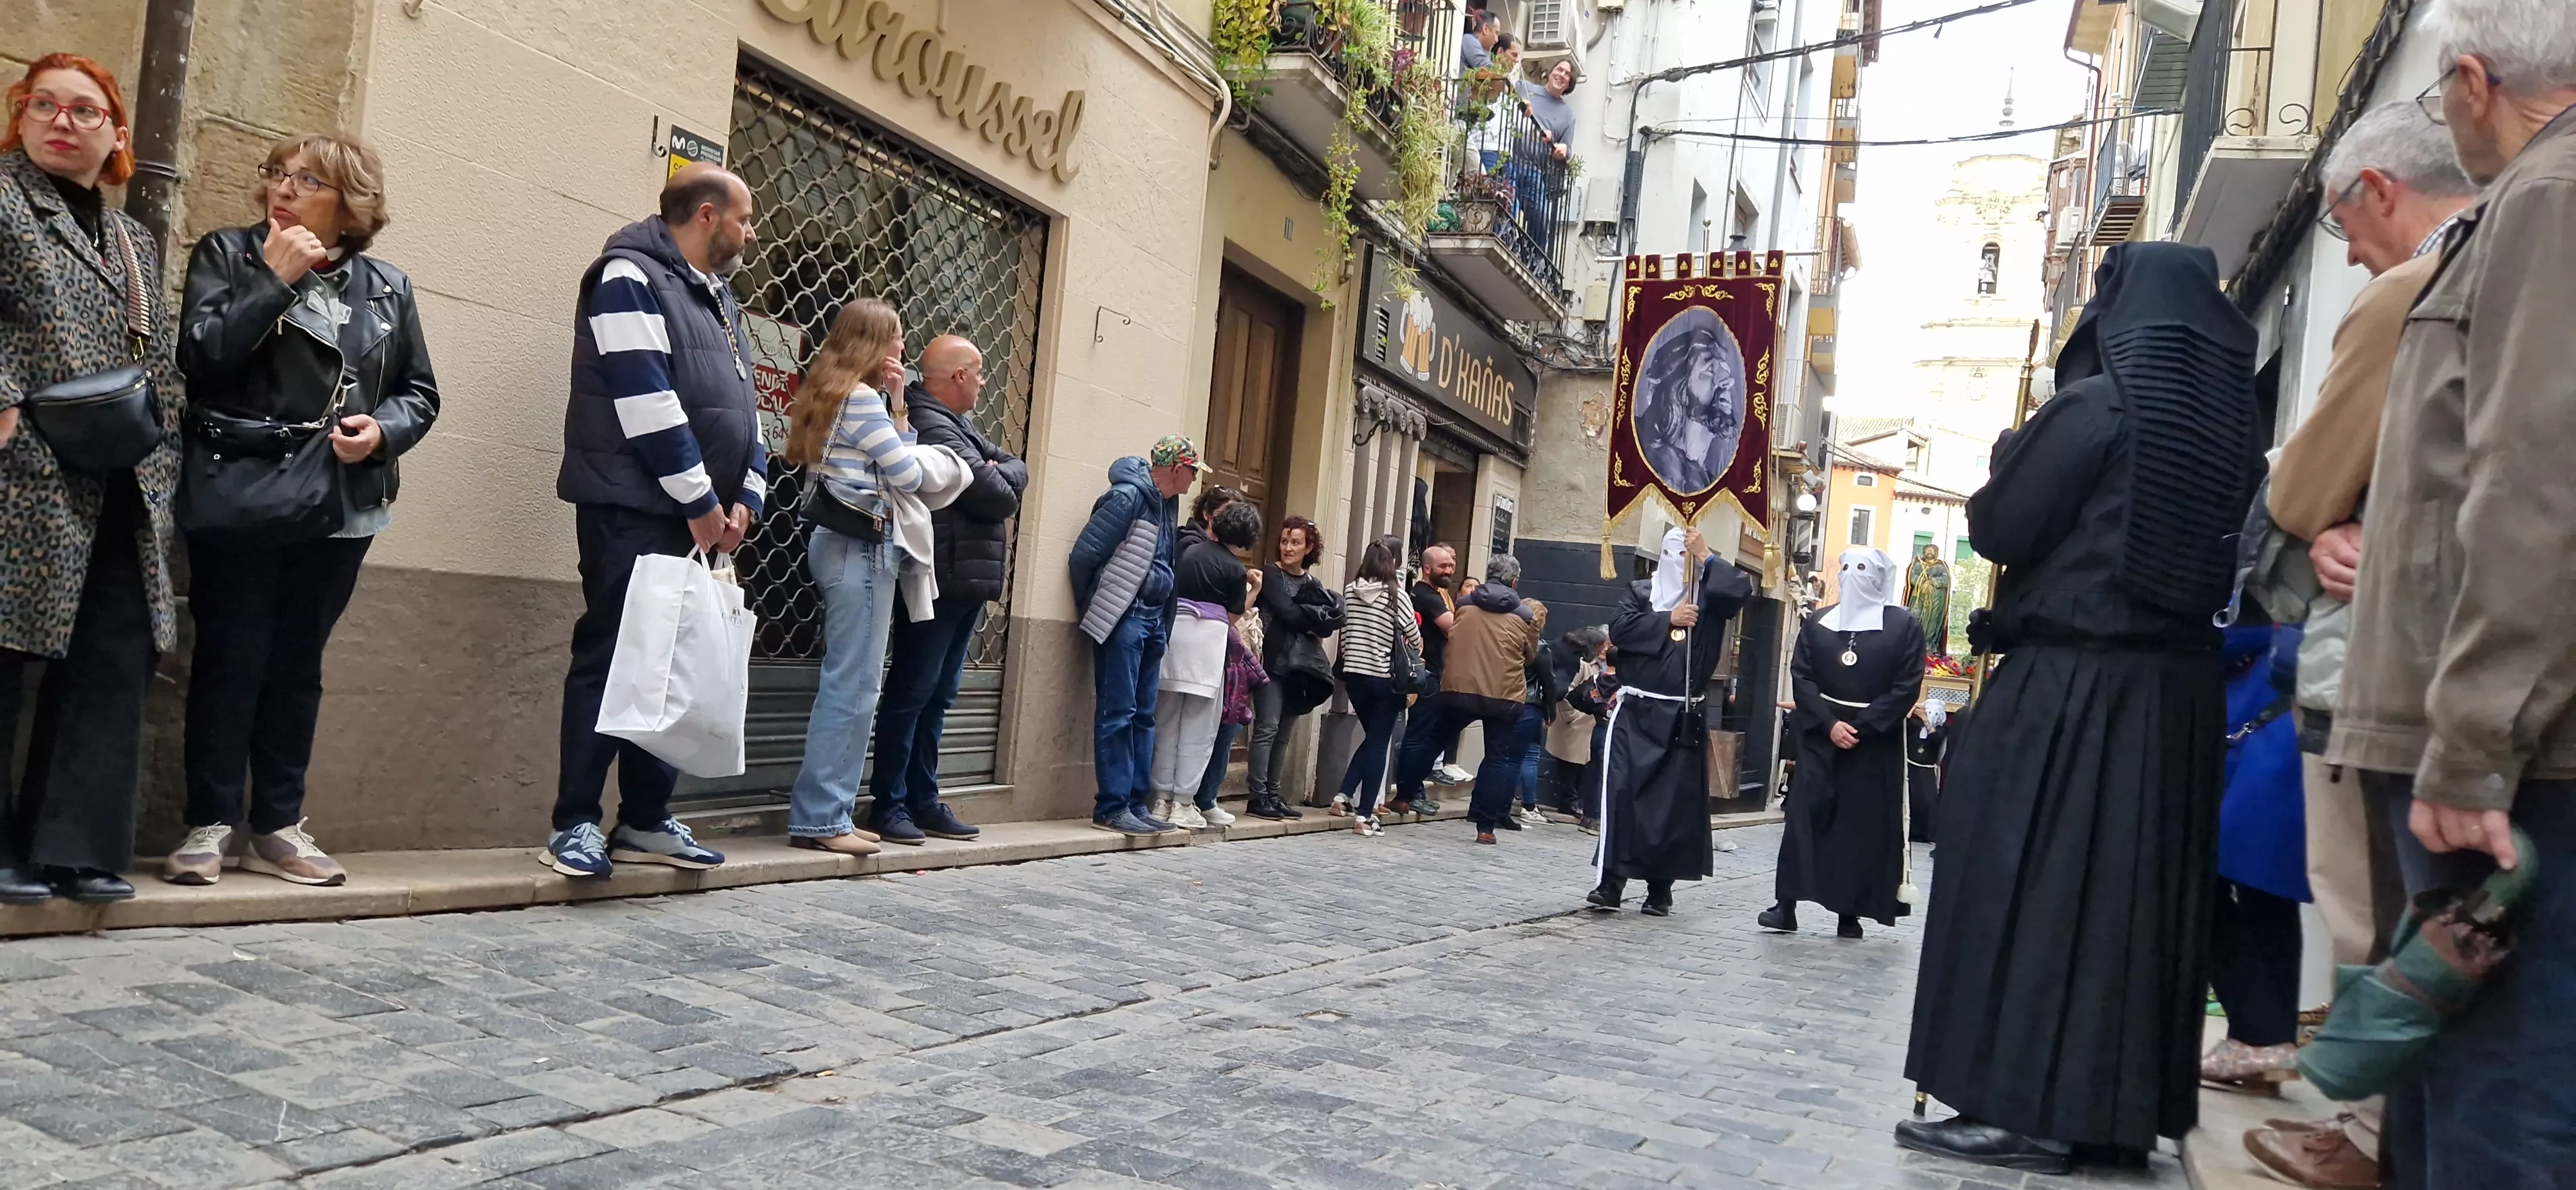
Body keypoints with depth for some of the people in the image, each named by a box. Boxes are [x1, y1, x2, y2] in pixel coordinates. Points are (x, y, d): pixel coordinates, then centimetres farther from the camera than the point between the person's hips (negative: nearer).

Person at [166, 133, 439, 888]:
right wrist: (275, 279, -15)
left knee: (297, 665, 10)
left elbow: (421, 393, 11)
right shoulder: (228, 255, 1)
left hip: (340, 506, 3)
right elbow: (200, 357, -13)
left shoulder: (387, 287, 9)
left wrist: (383, 429, -10)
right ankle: (210, 825, 8)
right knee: (230, 660, -1)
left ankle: (278, 827, 18)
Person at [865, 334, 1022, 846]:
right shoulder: (934, 429, -16)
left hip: (966, 584, 10)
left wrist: (1000, 473, -6)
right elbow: (1000, 499, -18)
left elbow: (1017, 469, 14)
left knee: (937, 697, 13)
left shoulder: (959, 426, 18)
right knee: (911, 693, -4)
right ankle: (888, 804, 2)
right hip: (940, 585, -10)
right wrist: (999, 481, 3)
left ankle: (923, 800, 19)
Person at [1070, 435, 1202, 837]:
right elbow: (1084, 555, -12)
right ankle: (1112, 807, -3)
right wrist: (1091, 608, -1)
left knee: (1142, 717, 9)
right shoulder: (1129, 497, -12)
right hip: (1122, 618, -9)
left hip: (1153, 619, 9)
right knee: (1117, 714, -6)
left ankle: (1135, 804, 14)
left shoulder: (1167, 503, 15)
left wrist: (1163, 616, 8)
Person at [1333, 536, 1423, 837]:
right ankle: (1364, 814, 3)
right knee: (1379, 743, 4)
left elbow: (1344, 631, 5)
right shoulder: (1396, 595, -11)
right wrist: (1414, 654, 16)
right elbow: (1415, 639, -5)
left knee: (1372, 738, 21)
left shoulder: (1351, 590, 0)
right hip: (1385, 678, -4)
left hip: (1354, 674, 5)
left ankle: (1345, 795, 12)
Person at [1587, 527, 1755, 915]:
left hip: (1684, 718, 0)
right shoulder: (1641, 592, 9)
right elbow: (1620, 630, -6)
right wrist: (1668, 620, -11)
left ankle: (1660, 888, 12)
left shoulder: (1710, 597, 8)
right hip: (1637, 713, 0)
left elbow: (1741, 589, -13)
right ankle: (1611, 883, -5)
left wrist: (1706, 557, -10)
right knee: (1622, 794, -7)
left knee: (1674, 803, 2)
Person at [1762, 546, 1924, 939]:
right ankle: (1786, 904, -5)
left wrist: (1860, 727, -14)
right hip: (1820, 738, 2)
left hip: (1876, 742, -2)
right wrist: (1830, 724, -11)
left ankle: (1850, 912, 5)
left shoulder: (1904, 626, 1)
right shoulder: (1817, 624, 10)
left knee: (1865, 825, 0)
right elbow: (1801, 677, 3)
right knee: (1806, 816, -4)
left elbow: (1907, 688, -5)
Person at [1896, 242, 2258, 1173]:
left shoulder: (2094, 406, -11)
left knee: (2030, 882, -2)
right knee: (2142, 889, 10)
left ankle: (2025, 1107, -2)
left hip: (2071, 680, -7)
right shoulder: (2227, 420, 9)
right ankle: (2118, 1111, 15)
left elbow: (1998, 529, -9)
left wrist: (2015, 455, 9)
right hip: (2178, 688, 7)